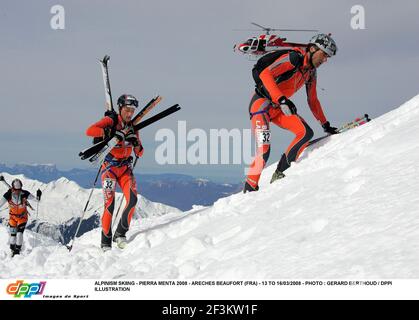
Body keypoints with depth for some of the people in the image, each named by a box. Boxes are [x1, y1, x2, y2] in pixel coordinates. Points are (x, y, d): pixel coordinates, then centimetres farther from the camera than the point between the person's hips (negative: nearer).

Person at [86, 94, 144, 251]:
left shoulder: (133, 127, 7)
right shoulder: (111, 121, -8)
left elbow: (139, 153, 8)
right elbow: (89, 131, -24)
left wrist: (137, 144, -14)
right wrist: (109, 132, -34)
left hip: (126, 168, 5)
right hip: (110, 167, -4)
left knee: (132, 199, -14)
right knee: (110, 203, -13)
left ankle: (120, 233, 1)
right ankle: (106, 242, -3)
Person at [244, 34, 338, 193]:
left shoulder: (311, 73, 10)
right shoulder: (293, 58, -16)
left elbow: (313, 101, 23)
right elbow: (265, 74, -28)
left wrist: (326, 124, 21)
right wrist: (282, 100, -36)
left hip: (280, 108, 8)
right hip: (262, 103, -8)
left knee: (306, 133, -12)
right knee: (263, 150, -23)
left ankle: (279, 174, -8)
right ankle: (249, 189, -8)